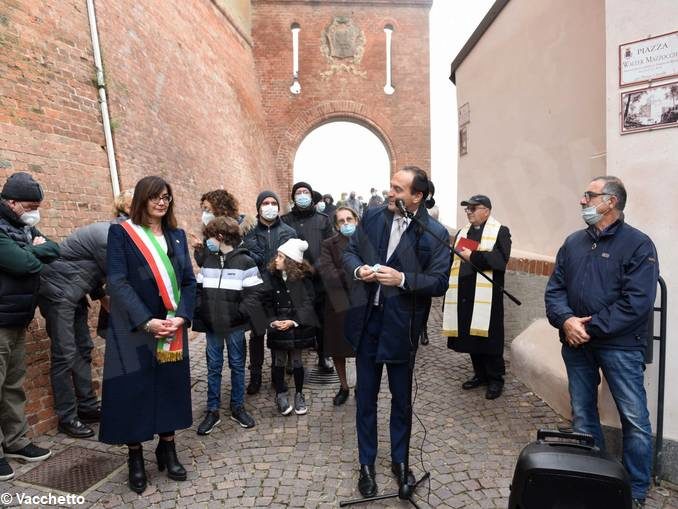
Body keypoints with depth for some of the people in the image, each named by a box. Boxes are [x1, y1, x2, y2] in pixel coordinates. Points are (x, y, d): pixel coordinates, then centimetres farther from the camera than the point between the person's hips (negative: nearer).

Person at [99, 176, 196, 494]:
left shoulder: (177, 235, 10)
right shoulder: (121, 233, -3)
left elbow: (189, 281, 6)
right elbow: (117, 282, -12)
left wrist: (181, 316, -11)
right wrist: (146, 321, -20)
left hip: (172, 329, 4)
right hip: (134, 329, -4)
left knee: (171, 387, 10)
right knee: (135, 391, 4)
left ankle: (167, 449, 26)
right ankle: (135, 457, 21)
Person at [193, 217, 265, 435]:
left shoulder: (245, 262, -8)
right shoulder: (207, 261, 8)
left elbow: (254, 293, -10)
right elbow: (199, 289, 12)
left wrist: (240, 314, -16)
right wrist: (200, 312, 1)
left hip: (235, 326, -4)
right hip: (212, 325, 4)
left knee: (237, 365, 9)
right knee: (213, 366, 11)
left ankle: (238, 407, 24)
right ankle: (212, 411, 22)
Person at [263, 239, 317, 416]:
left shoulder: (303, 278, -7)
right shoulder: (271, 276, -1)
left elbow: (308, 303, -7)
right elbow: (267, 303, 0)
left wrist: (293, 321, -17)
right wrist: (272, 321, -14)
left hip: (297, 327, -1)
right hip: (277, 327, 2)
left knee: (296, 361, 9)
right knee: (278, 361, 7)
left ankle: (299, 394, 27)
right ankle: (281, 394, 25)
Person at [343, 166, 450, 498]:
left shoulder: (434, 233, -11)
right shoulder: (372, 217, -1)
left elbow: (439, 282, -12)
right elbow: (350, 252, 10)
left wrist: (402, 279, -25)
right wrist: (358, 269, -12)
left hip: (401, 325, -3)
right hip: (367, 320, 3)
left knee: (401, 398, 15)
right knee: (365, 396, 14)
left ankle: (400, 461, 38)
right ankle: (366, 465, 32)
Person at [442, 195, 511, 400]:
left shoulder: (500, 231, -1)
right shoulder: (462, 233, 18)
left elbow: (500, 259, -16)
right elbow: (452, 260, 16)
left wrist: (473, 256, -16)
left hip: (487, 295, -6)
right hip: (464, 294, 6)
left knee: (489, 337, 0)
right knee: (469, 335, 11)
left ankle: (495, 379, 16)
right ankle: (480, 374, 27)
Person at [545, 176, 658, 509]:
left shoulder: (638, 244, -7)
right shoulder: (573, 243, 10)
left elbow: (636, 302, -16)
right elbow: (554, 289, 6)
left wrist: (591, 328, -16)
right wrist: (566, 321, -13)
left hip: (619, 345, -5)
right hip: (576, 344, 5)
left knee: (635, 419, 3)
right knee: (582, 416, 14)